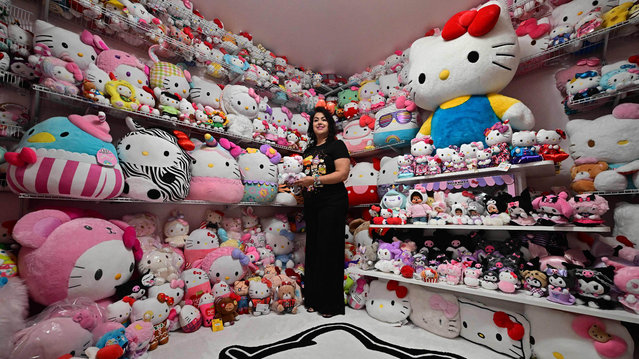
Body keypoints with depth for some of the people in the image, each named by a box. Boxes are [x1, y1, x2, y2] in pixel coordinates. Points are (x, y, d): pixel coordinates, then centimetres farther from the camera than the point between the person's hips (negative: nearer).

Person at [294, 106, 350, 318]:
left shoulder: (336, 145, -1)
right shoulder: (309, 149, 18)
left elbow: (342, 174, -14)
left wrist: (315, 180, -19)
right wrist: (299, 182, 5)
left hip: (332, 203, -7)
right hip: (312, 204, 7)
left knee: (329, 251, -2)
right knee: (313, 250, 10)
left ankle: (331, 304, 13)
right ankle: (314, 299, 24)